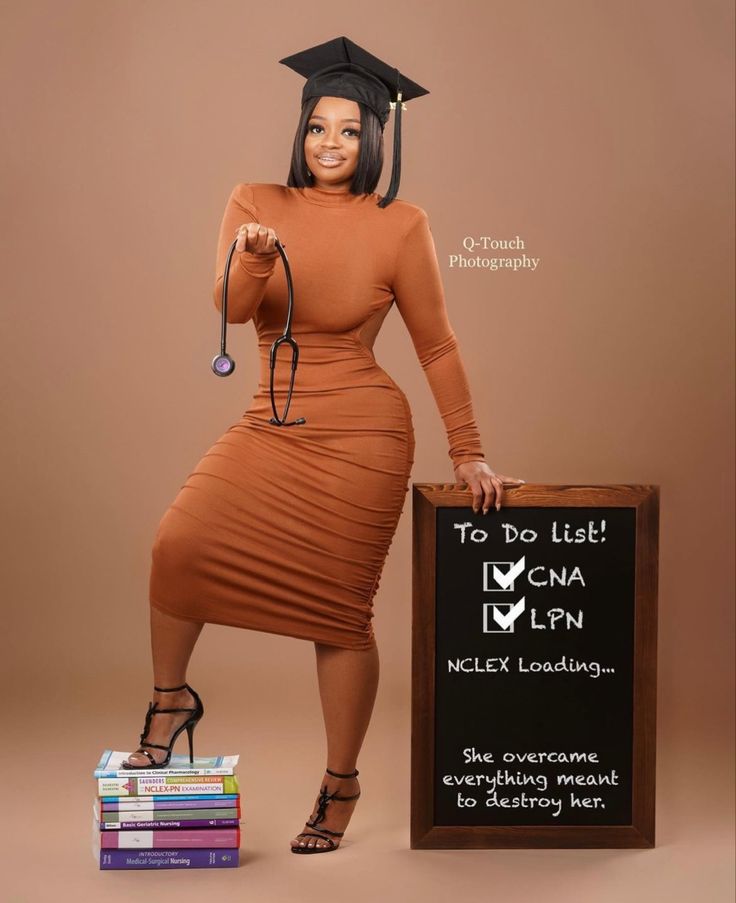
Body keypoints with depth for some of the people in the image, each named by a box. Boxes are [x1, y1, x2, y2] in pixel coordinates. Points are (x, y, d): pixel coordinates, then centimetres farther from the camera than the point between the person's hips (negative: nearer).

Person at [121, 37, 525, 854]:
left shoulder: (399, 226, -4)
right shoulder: (255, 204, 4)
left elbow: (436, 347, 1)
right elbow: (231, 308, -11)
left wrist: (468, 453, -1)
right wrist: (255, 255, -32)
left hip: (360, 435, -3)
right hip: (269, 425, 3)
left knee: (339, 611, 0)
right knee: (180, 543, -17)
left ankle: (341, 783, 19)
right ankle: (171, 699, 10)